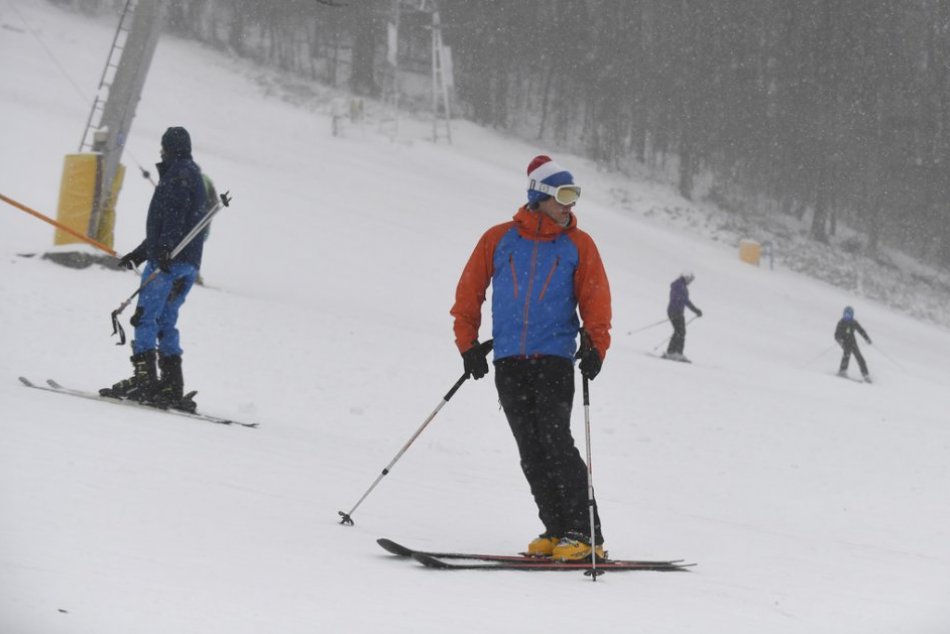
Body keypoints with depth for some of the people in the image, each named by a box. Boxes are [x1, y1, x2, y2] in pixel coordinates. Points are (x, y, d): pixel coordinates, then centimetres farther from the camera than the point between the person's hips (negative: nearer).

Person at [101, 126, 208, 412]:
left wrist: (164, 250, -31)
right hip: (189, 264, 10)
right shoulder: (196, 177, 26)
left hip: (170, 260, -10)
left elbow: (174, 217, -20)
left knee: (145, 318, -11)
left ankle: (144, 380, -18)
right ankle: (172, 386, 5)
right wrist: (140, 252, 34)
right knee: (165, 324, 10)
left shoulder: (179, 174, -5)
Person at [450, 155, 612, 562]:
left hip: (554, 358, -2)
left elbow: (595, 300, 4)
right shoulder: (499, 239, 7)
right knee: (531, 451, 1)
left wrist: (595, 346, -11)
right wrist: (468, 344, 8)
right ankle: (556, 531, 6)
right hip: (508, 360, 2)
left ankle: (585, 534, -14)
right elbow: (469, 291, 13)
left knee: (556, 441, -14)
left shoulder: (578, 245, 6)